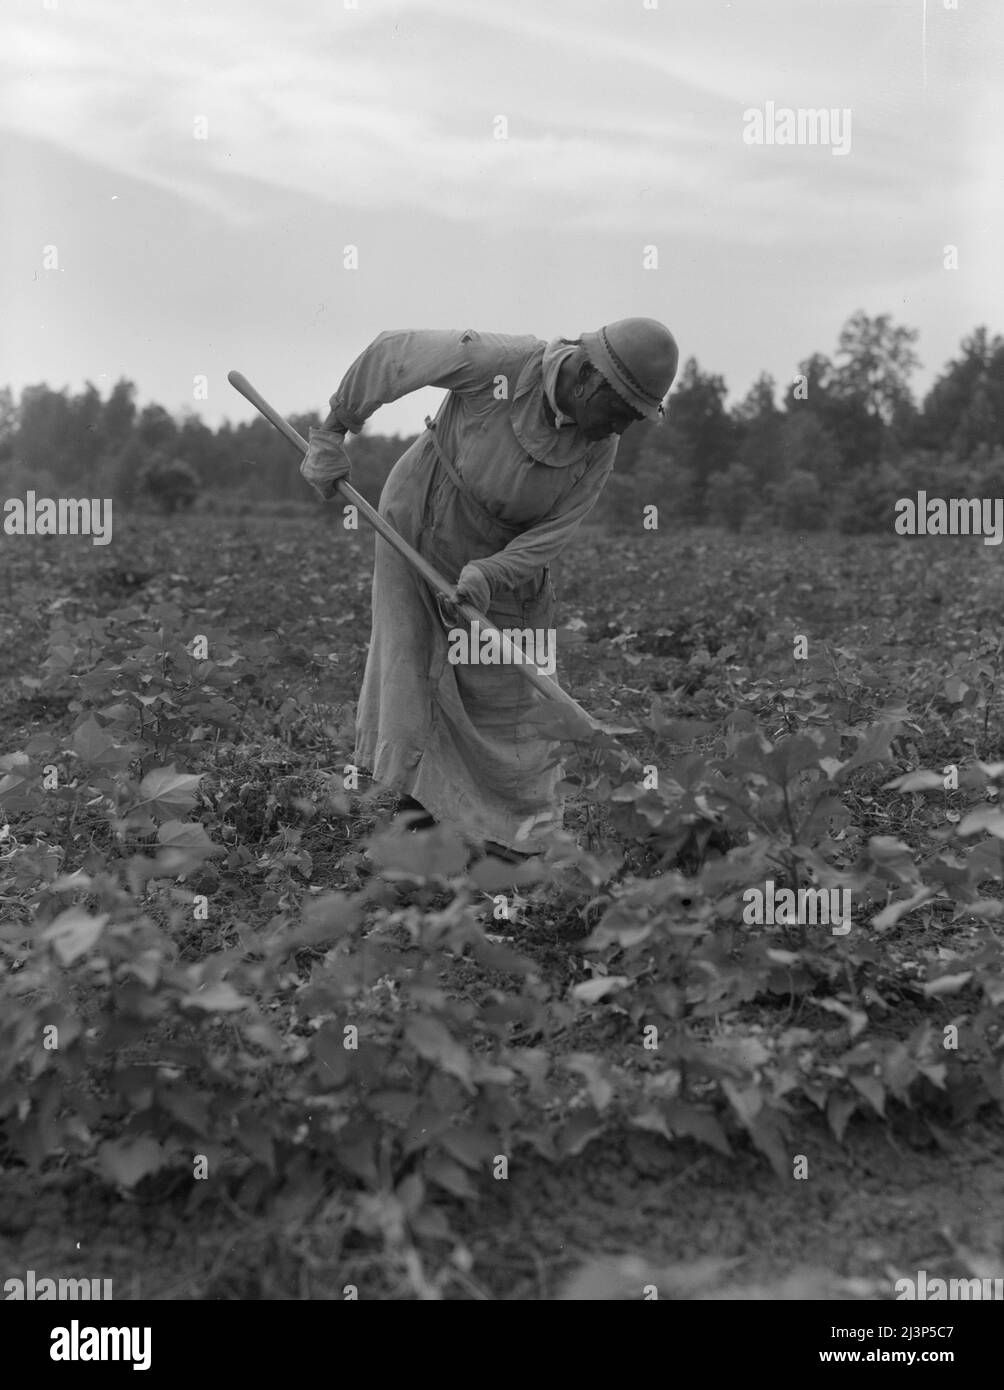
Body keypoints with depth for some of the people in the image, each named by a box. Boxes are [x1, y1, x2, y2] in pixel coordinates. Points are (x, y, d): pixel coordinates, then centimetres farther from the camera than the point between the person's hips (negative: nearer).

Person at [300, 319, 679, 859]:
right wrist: (332, 432, -11)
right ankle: (416, 805, 16)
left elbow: (553, 532, -16)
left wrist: (489, 574, -34)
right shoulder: (496, 362, -28)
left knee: (505, 695, 3)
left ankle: (518, 839, 12)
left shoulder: (600, 449, -15)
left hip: (503, 561, 3)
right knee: (407, 674, 1)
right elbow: (392, 353, -17)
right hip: (416, 528, -2)